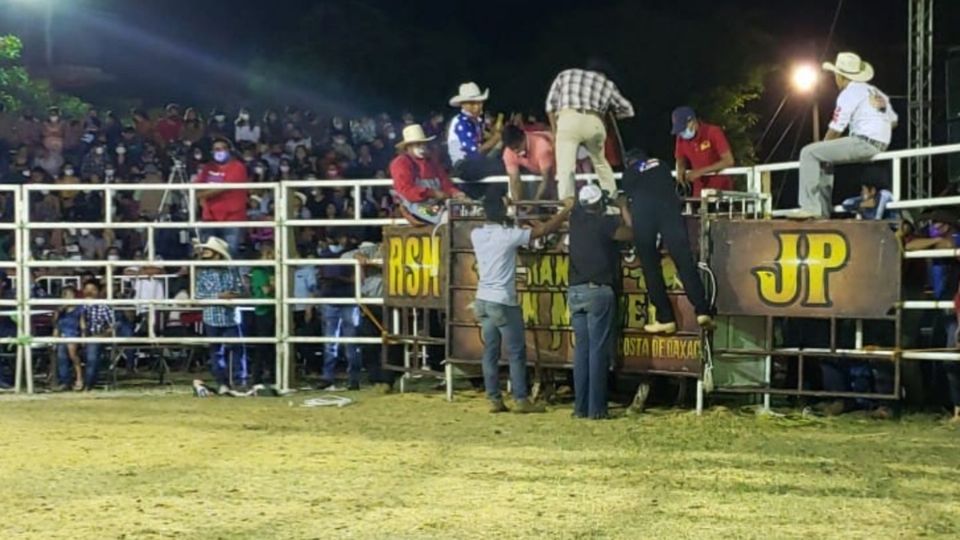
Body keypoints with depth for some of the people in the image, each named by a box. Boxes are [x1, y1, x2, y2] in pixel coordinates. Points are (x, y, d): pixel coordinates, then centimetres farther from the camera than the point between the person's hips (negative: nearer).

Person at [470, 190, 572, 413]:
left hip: (483, 301, 6)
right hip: (503, 302, -6)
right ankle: (520, 399, 2)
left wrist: (505, 221, 42)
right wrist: (567, 210, 1)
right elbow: (543, 230, -9)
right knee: (516, 352, 2)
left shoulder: (476, 235, 2)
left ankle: (494, 399, 9)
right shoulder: (508, 235, -14)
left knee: (490, 352, 8)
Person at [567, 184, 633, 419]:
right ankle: (596, 408, -5)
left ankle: (580, 407, 6)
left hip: (575, 292, 6)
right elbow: (630, 233, 3)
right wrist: (623, 209, 16)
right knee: (598, 351, -4)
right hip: (599, 292, -6)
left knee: (581, 349, 7)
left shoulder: (575, 219, 10)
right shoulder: (604, 223, -7)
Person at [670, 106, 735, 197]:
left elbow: (729, 161, -22)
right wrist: (680, 170, -10)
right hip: (699, 191, 5)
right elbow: (680, 159, 15)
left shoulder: (713, 132, -17)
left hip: (721, 189, -5)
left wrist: (700, 171, -26)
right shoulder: (681, 138, -2)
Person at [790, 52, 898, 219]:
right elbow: (893, 121, 27)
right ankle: (823, 209, 21)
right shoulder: (875, 92, 20)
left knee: (809, 153, -9)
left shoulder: (849, 93, -8)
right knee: (824, 158, 25)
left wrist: (823, 146, 10)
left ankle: (810, 207, -17)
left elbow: (835, 129, -9)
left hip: (862, 143, -9)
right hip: (880, 145, 10)